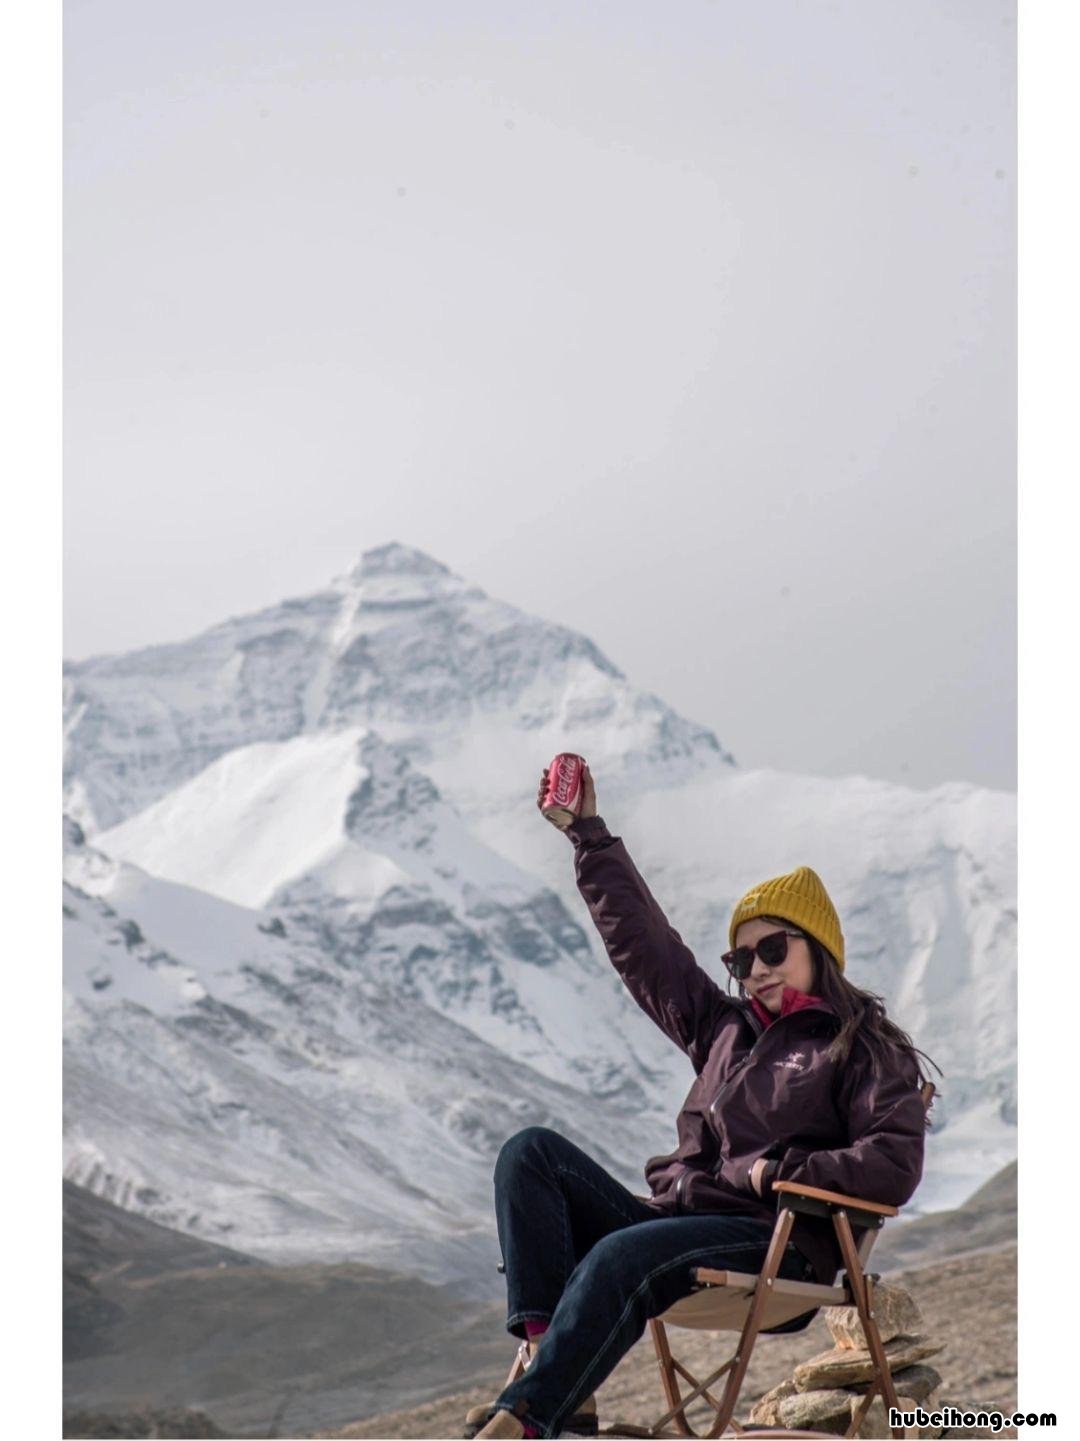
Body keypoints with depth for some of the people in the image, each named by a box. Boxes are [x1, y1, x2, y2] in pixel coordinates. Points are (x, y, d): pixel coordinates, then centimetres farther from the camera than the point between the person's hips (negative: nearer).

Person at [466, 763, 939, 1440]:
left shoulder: (865, 1050, 3)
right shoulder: (725, 1028, 23)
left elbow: (895, 1169, -12)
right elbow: (641, 939, 26)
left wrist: (781, 1169, -12)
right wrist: (589, 834, 26)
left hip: (774, 1249, -8)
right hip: (676, 1222, 8)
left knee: (621, 1256, -36)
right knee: (532, 1152, -8)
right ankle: (558, 1374, -26)